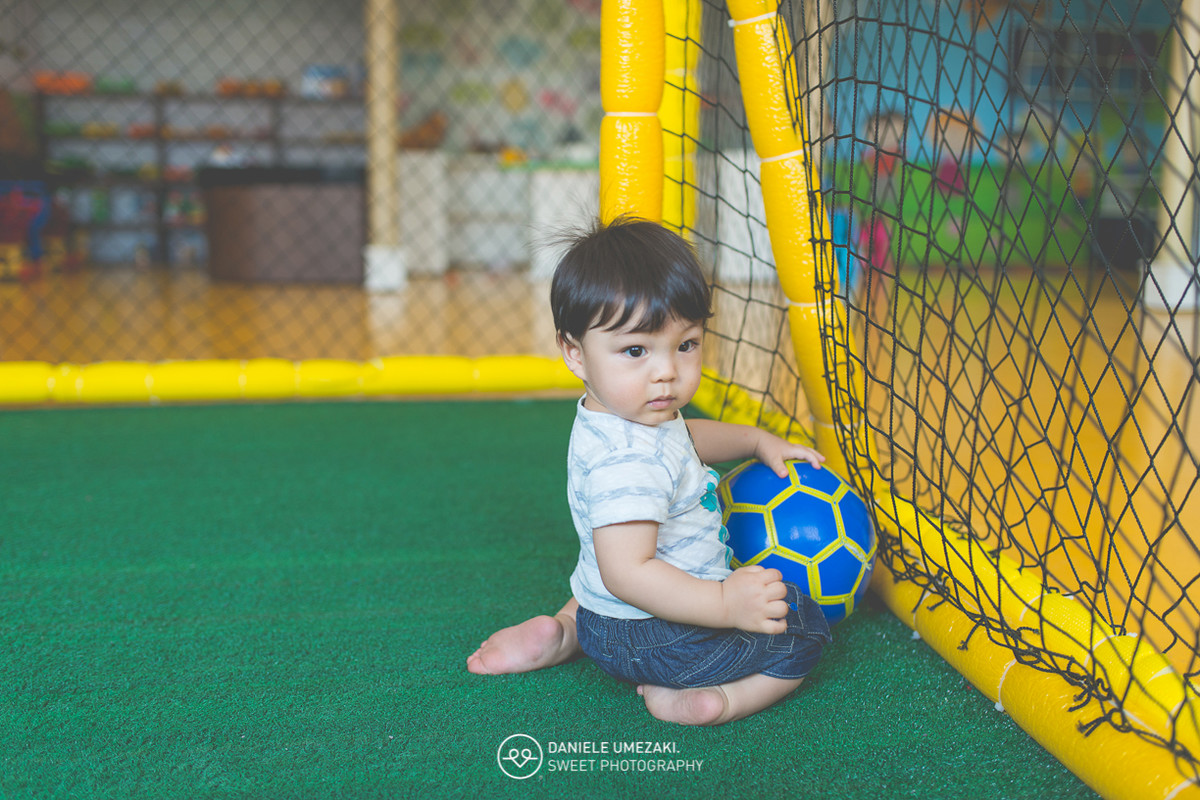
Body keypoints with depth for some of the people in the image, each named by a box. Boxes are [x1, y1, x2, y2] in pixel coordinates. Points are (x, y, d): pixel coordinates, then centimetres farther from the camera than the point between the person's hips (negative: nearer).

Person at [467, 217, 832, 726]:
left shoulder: (638, 414, 0)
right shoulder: (628, 462, -33)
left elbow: (685, 437, 24)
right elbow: (627, 573, -38)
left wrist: (759, 441, 15)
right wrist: (725, 604, -40)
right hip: (654, 641, -9)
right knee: (801, 629, 0)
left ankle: (567, 632, 19)